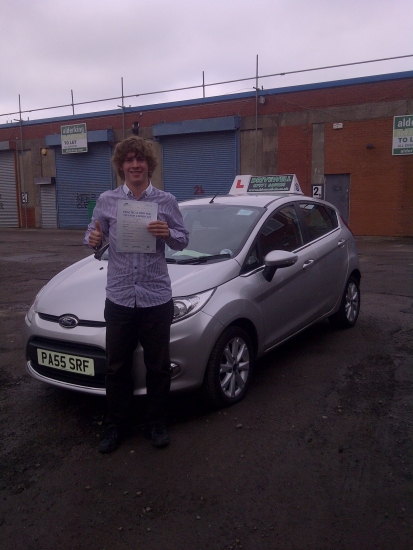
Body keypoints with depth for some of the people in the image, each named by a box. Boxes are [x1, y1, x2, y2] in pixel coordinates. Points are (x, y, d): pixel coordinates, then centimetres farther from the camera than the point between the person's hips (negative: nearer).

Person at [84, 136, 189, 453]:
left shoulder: (166, 201, 2)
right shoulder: (107, 201, 5)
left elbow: (183, 241, 6)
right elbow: (94, 234, 10)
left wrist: (168, 234, -16)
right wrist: (93, 240, -14)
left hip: (157, 298, -1)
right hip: (118, 298, 1)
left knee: (158, 367, 10)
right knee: (117, 367, 10)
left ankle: (157, 424, 30)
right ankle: (116, 426, 29)